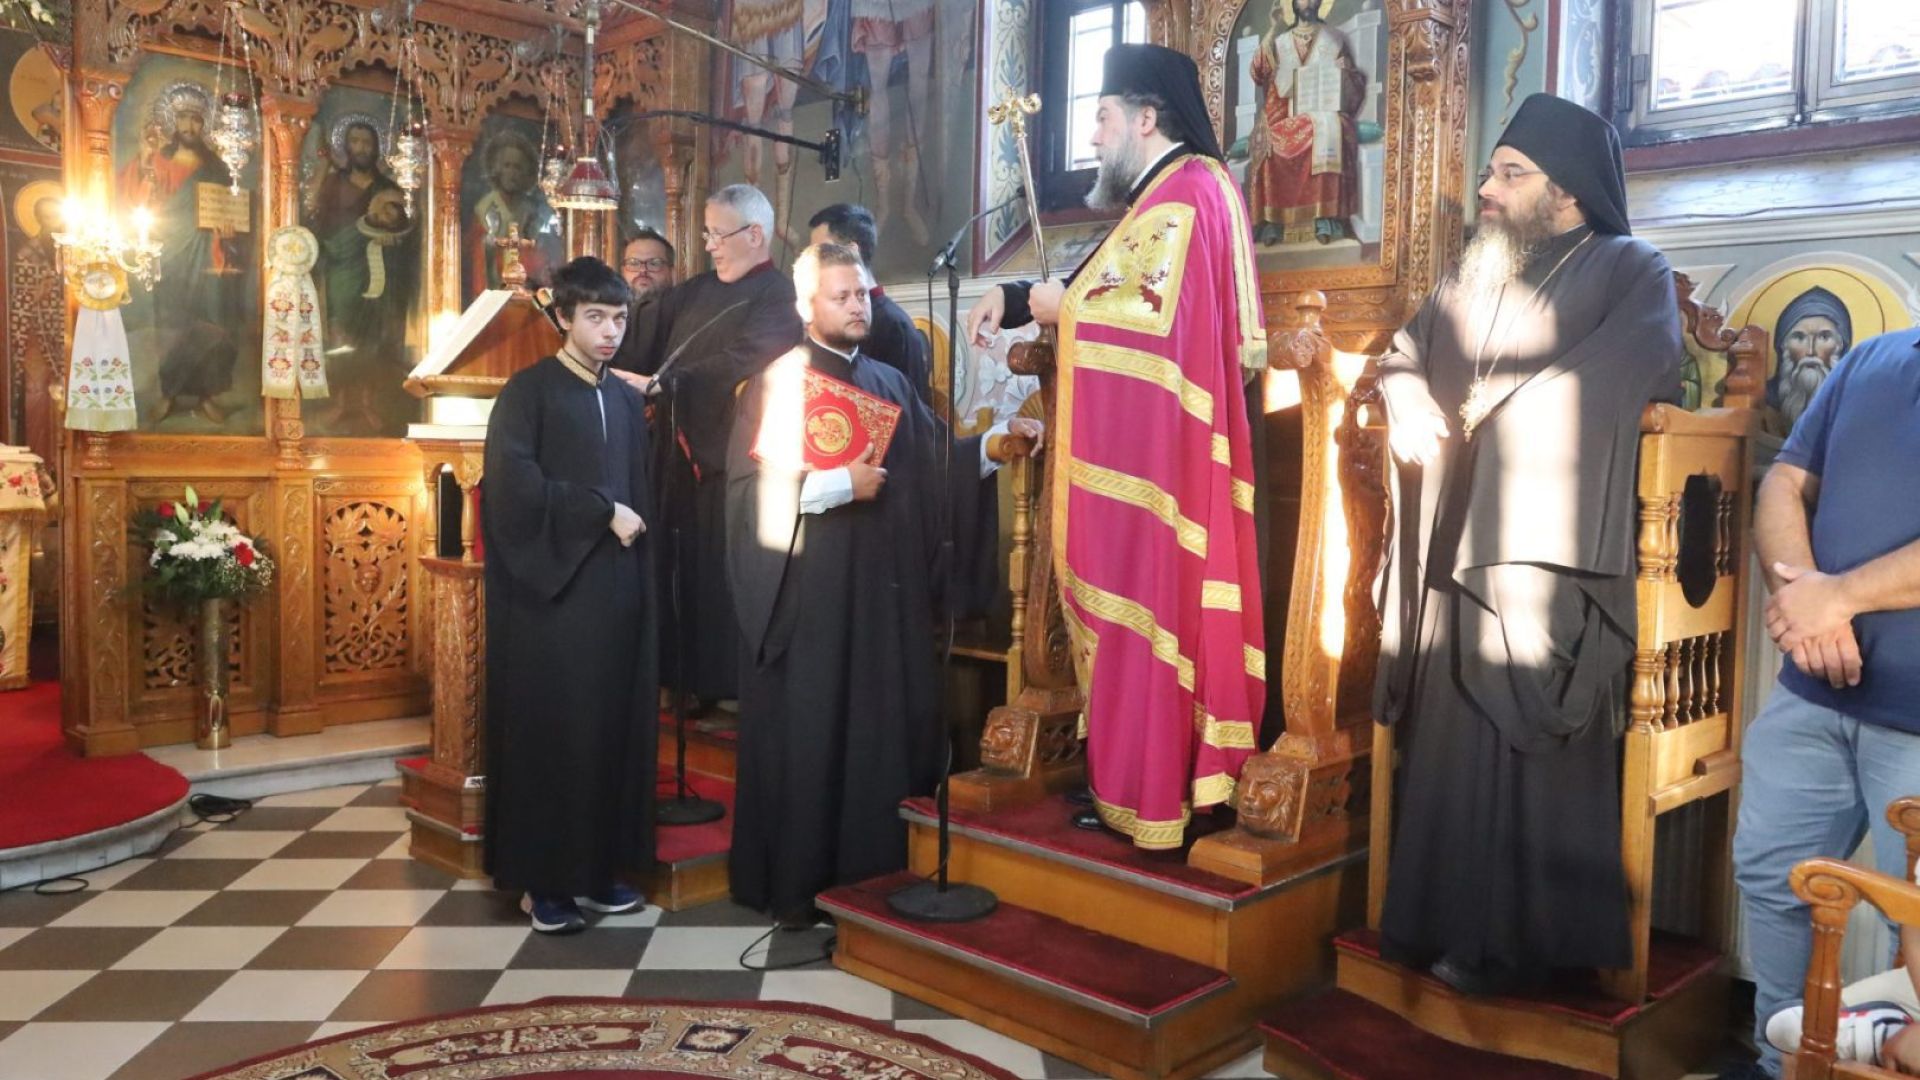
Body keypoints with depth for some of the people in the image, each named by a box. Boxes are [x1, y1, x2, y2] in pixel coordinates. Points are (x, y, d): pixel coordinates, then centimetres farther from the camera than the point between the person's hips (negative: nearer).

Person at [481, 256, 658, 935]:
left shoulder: (627, 402, 15)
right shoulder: (528, 392, -3)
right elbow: (514, 484, -17)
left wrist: (637, 554, 7)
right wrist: (601, 511, -14)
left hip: (617, 587, 6)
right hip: (552, 591, -5)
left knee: (613, 726, 7)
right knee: (551, 730, -1)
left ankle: (599, 867, 18)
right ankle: (544, 880, 9)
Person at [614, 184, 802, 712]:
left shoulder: (778, 298, -9)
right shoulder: (692, 294, 15)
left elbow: (735, 366, -22)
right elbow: (640, 342, 11)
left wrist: (656, 384, -24)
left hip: (734, 460, -7)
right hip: (682, 456, 7)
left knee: (726, 577, -2)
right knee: (685, 570, 9)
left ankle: (734, 684, 8)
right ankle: (694, 681, 19)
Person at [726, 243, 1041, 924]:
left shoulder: (891, 384, 15)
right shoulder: (778, 383, -2)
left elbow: (937, 462, 8)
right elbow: (751, 487, -12)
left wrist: (993, 446, -7)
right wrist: (837, 484, -18)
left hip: (886, 590, 6)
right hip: (811, 593, -5)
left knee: (889, 727, 8)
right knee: (808, 733, 0)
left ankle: (879, 866, 20)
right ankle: (796, 884, 11)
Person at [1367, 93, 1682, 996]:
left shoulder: (1630, 271, 1)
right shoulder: (1472, 279, 21)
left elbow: (1626, 371, -16)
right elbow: (1402, 358, 19)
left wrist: (1495, 405, -9)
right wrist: (1414, 406, -5)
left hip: (1545, 556, -6)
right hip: (1457, 549, 6)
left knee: (1521, 749, -5)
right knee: (1451, 741, 7)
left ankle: (1516, 941, 6)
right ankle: (1450, 921, 17)